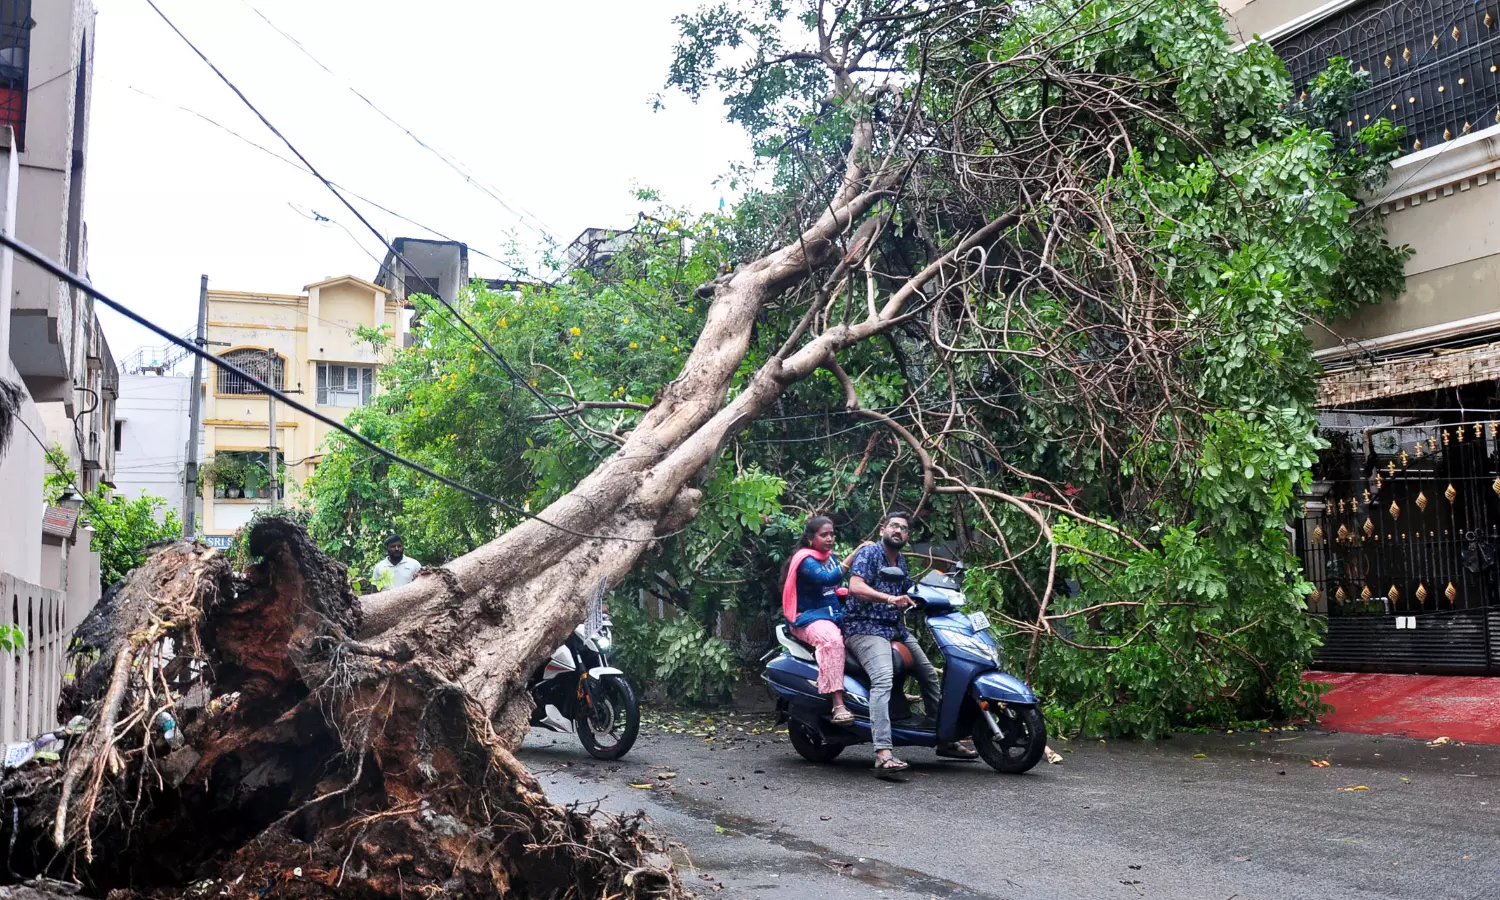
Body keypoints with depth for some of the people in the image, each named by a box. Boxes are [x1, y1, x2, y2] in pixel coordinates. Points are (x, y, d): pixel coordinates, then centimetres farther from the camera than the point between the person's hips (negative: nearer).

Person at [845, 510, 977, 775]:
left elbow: (908, 596, 27)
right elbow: (855, 587, -22)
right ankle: (883, 755, -43)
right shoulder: (869, 553, -7)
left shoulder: (901, 562, 20)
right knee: (884, 679, -31)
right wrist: (890, 599, -35)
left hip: (896, 629, 10)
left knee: (930, 674, 16)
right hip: (865, 627, -10)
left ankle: (945, 740, 32)